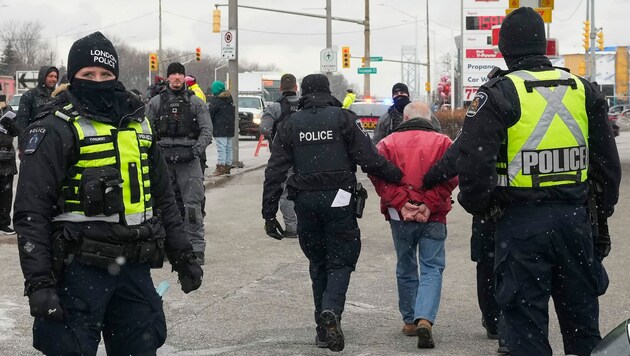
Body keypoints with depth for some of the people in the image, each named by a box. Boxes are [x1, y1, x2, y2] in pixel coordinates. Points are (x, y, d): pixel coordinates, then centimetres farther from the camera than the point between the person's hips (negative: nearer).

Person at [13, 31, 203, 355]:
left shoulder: (139, 125, 13)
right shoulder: (55, 130, -7)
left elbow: (163, 198, 22)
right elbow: (31, 213, -12)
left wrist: (182, 255, 18)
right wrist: (38, 282, -17)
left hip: (134, 267, 6)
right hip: (79, 268, -6)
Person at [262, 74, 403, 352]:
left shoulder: (289, 125, 7)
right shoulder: (344, 118, 0)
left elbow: (275, 172, 3)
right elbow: (368, 159, -8)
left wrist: (269, 213, 5)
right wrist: (397, 176, 3)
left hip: (305, 202, 3)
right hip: (338, 201, -3)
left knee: (318, 263, 15)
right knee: (340, 261, 3)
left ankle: (323, 329, 15)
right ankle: (331, 311, -23)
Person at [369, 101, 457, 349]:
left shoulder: (388, 143, 6)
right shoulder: (442, 142, 3)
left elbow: (379, 176, -9)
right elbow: (451, 177, -10)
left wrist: (401, 203, -12)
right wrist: (429, 204, -12)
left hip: (400, 217, 2)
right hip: (433, 218, -2)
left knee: (406, 269, 17)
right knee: (432, 269, -1)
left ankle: (410, 321, 22)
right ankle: (424, 320, -21)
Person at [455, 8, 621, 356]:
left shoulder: (498, 94, -9)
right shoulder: (583, 90, 7)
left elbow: (473, 162, -13)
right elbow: (607, 163, 11)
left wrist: (478, 205, 5)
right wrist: (601, 214, 21)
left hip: (522, 223, -4)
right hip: (574, 219, 5)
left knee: (526, 316, 2)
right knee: (581, 315, 16)